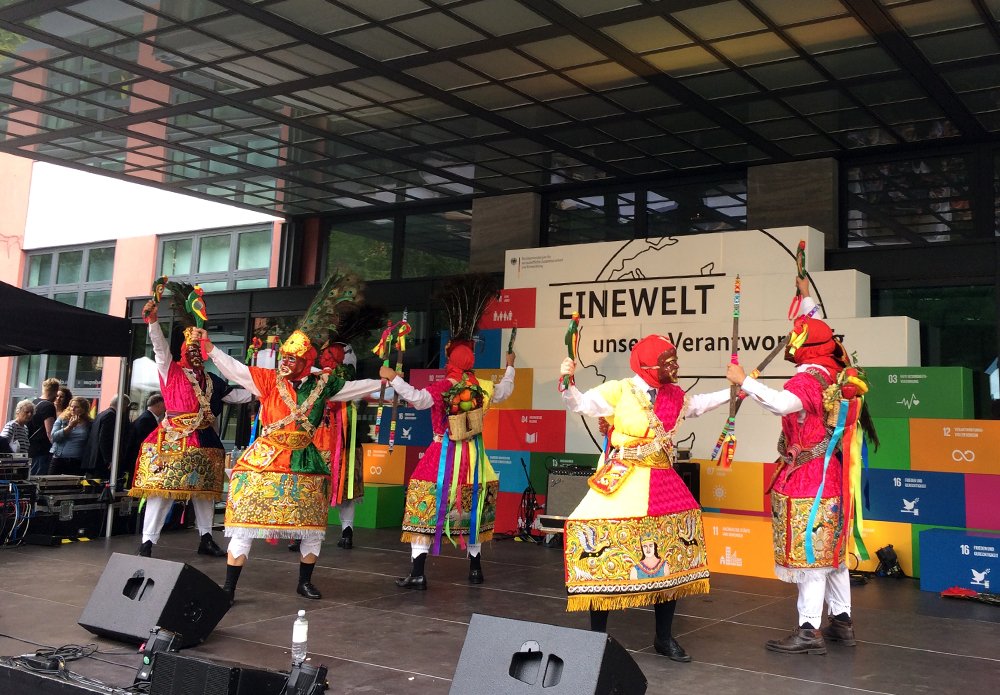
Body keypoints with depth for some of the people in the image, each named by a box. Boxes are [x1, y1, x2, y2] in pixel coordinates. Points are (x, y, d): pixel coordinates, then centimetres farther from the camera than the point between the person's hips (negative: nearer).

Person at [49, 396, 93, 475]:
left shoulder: (88, 424, 2)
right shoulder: (62, 419, 6)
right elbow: (54, 436, -5)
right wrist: (69, 426, -11)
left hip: (77, 463, -1)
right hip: (58, 460, 1)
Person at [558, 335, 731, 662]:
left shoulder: (675, 396, 8)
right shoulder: (618, 391, -10)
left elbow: (700, 404, 26)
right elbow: (581, 404, -13)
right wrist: (568, 383, -32)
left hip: (661, 484, 6)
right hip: (621, 482, -5)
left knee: (671, 558, 9)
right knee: (603, 546, -10)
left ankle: (664, 637, 25)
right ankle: (597, 636, 6)